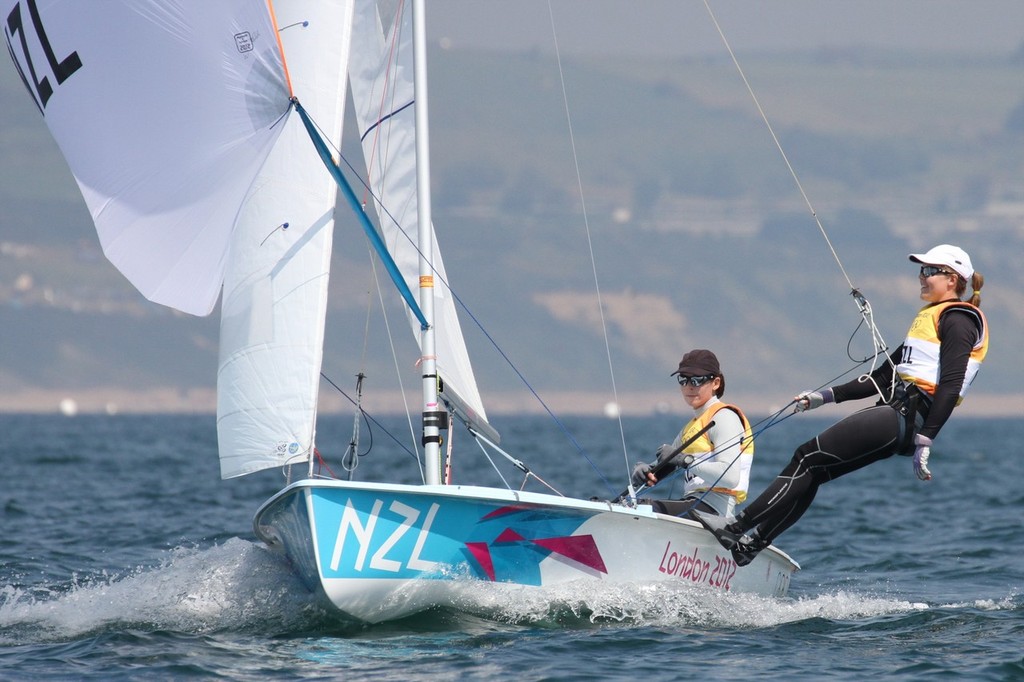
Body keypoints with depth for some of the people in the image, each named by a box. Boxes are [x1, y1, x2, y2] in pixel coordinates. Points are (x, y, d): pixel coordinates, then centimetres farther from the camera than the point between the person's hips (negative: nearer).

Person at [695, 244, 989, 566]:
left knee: (809, 457, -11)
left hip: (906, 417, -9)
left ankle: (740, 528, -13)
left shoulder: (958, 319, -6)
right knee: (811, 471, 4)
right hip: (896, 411, 9)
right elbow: (884, 377, 27)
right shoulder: (929, 318, 25)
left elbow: (951, 386, -17)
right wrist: (826, 396, 23)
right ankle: (749, 543, 1)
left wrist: (925, 442, -25)